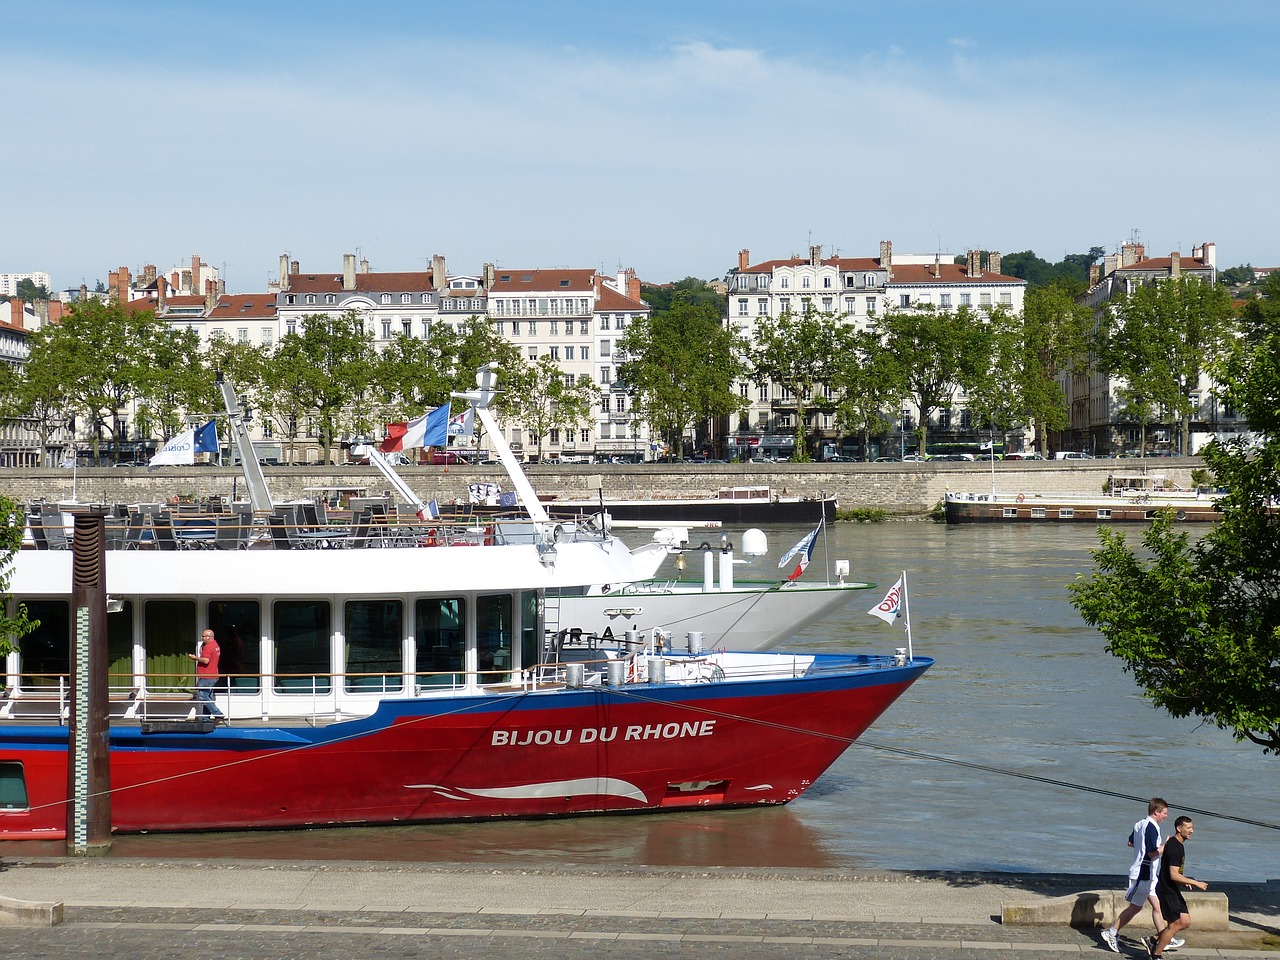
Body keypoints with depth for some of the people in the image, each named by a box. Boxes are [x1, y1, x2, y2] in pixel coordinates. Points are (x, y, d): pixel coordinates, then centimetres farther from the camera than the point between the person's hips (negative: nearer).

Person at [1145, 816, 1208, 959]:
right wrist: (1196, 883, -21)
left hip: (1173, 891, 10)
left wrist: (1185, 880, 19)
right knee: (1175, 924, -4)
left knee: (1185, 922, 11)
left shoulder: (1179, 844, 12)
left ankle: (1153, 940, 18)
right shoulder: (1174, 847, -21)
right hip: (1167, 891, -10)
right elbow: (1173, 875, -26)